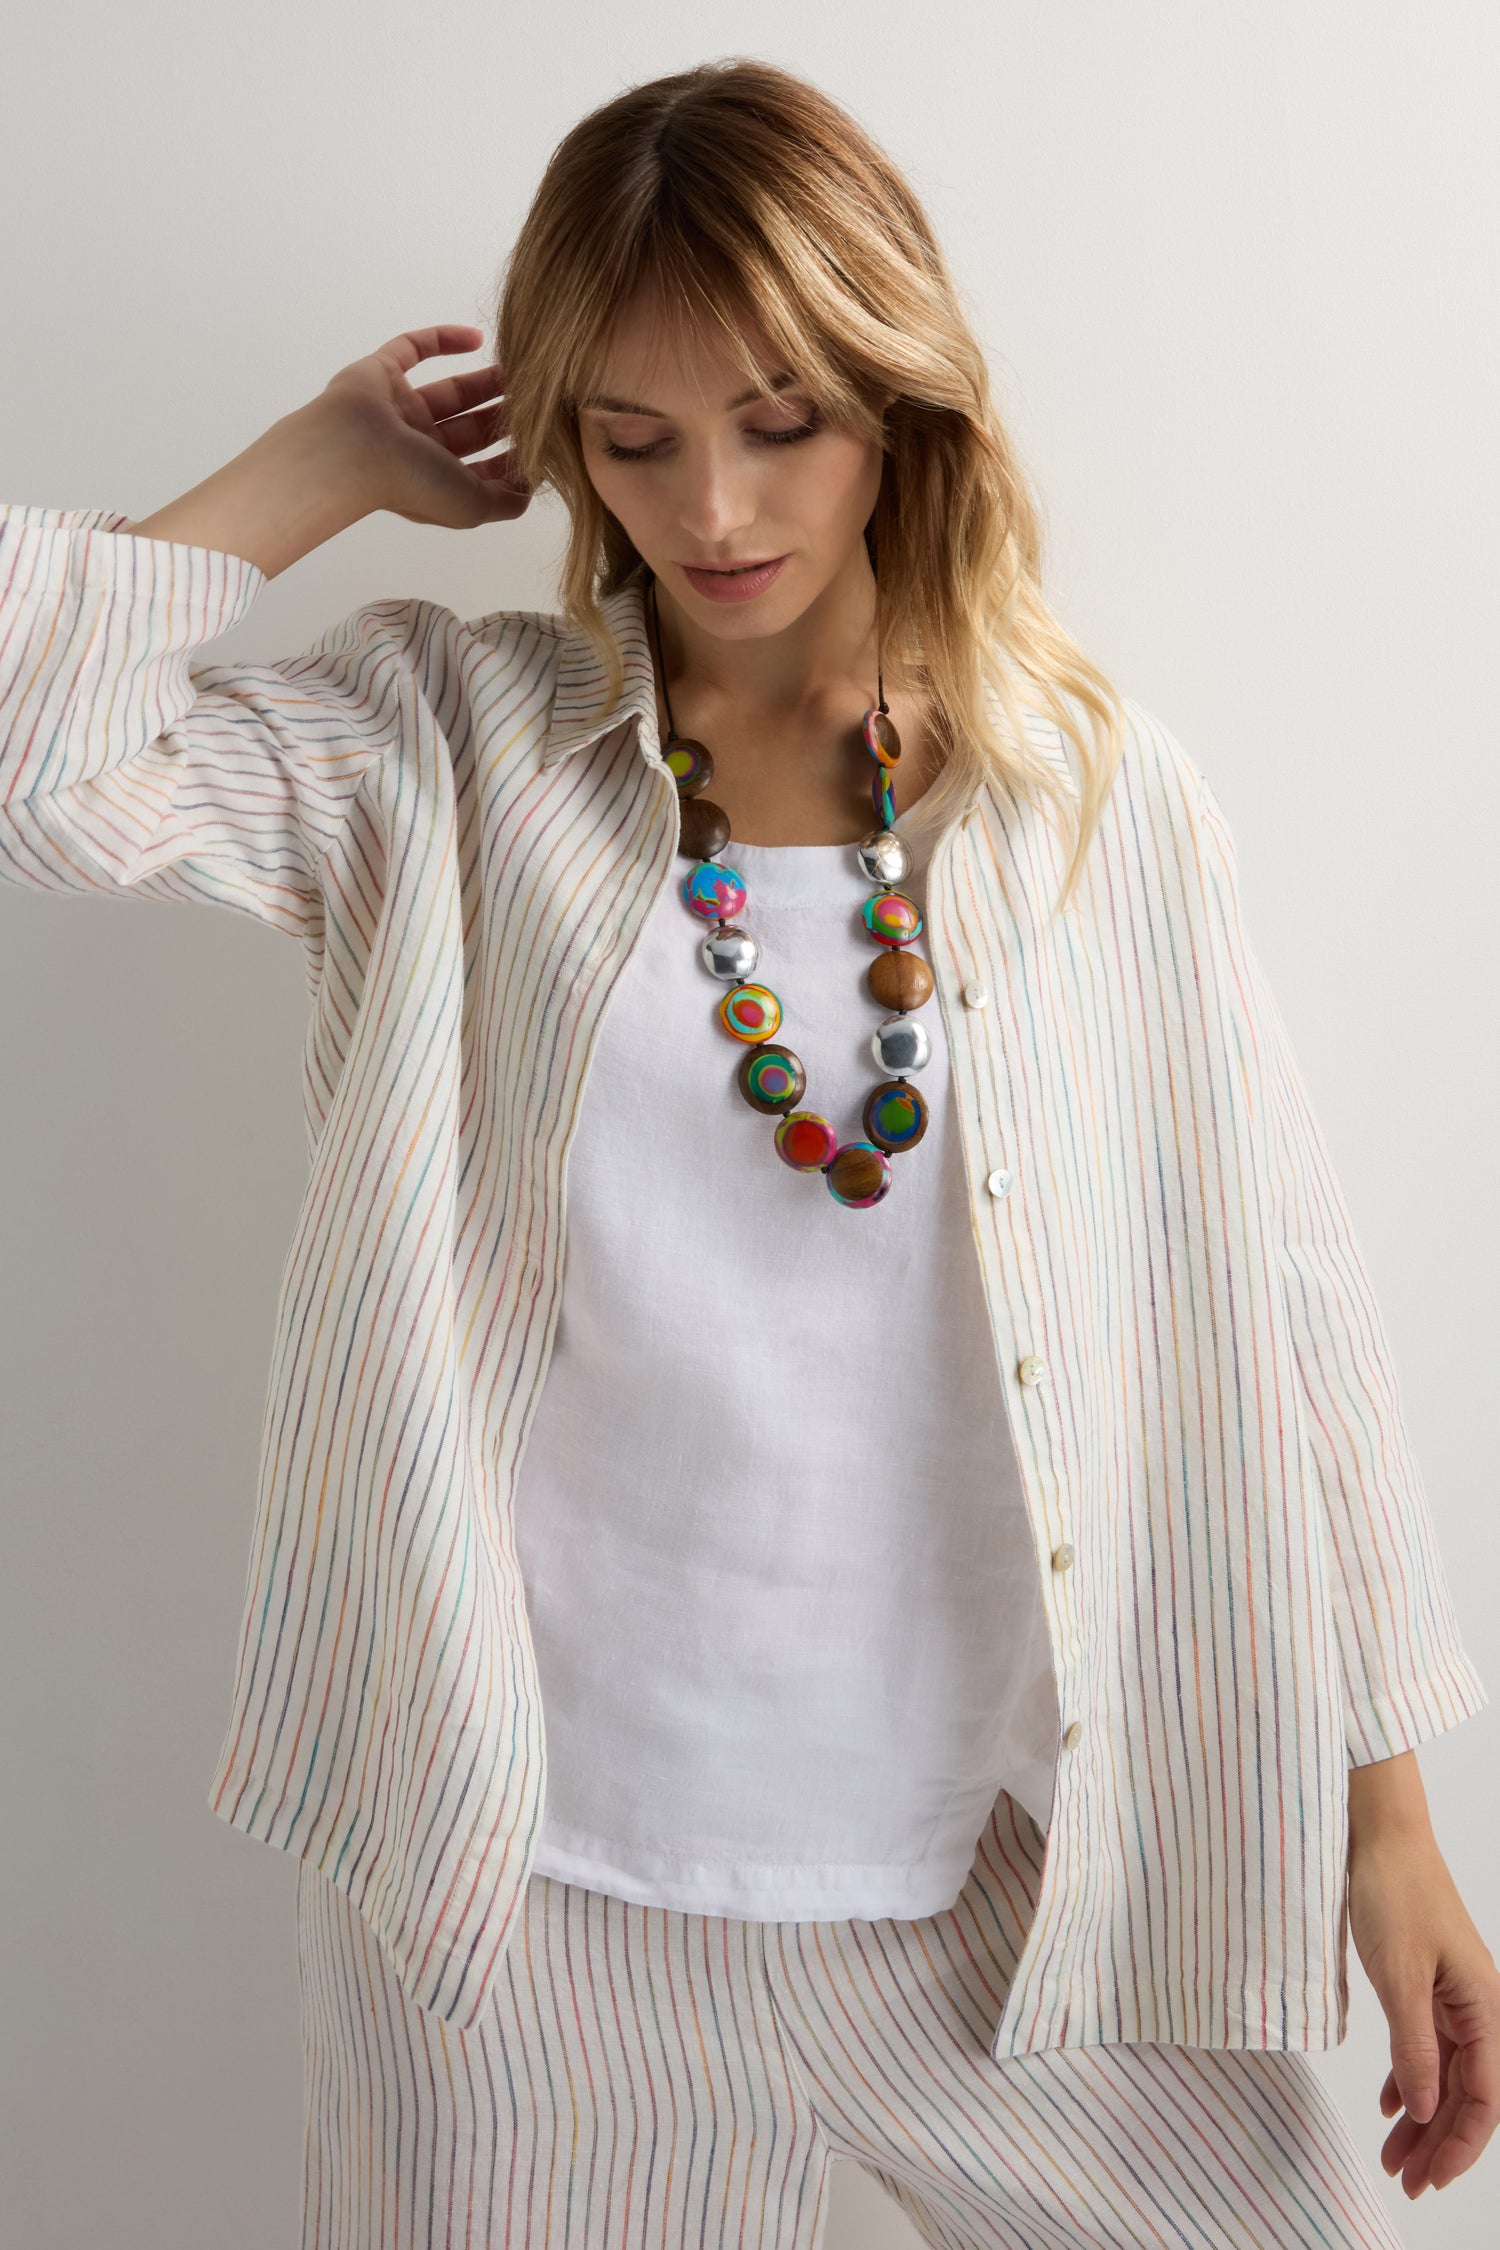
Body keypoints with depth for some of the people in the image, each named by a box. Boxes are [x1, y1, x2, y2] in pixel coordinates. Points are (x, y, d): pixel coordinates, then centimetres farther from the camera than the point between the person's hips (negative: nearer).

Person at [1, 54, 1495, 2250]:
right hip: (537, 1849, -1)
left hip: (1001, 1847, 2)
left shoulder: (1107, 800, -2)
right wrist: (329, 462, -5)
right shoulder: (446, 748, -3)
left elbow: (1274, 1305, 1)